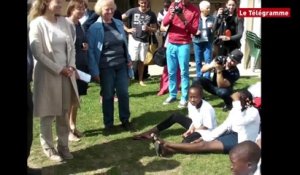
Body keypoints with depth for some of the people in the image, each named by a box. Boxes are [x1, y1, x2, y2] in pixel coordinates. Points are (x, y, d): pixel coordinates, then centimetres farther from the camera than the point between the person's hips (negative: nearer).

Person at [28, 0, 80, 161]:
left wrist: (71, 66, -5)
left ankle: (63, 145, 24)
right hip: (47, 75, -5)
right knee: (48, 114, 6)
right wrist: (58, 69, -14)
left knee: (64, 113, 11)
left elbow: (71, 47, 10)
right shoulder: (37, 23, -10)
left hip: (66, 74, 5)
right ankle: (48, 147, 21)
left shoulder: (65, 22, 6)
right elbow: (37, 53, -14)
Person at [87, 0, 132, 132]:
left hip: (121, 65, 4)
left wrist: (128, 59, 11)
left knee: (123, 93, 8)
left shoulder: (119, 24, 7)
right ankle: (108, 123, 21)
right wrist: (94, 71, -13)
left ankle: (125, 120, 24)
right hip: (106, 67, -4)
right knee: (108, 95, 7)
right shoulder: (94, 28, -8)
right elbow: (90, 50, -9)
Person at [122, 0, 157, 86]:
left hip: (144, 41, 2)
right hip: (133, 39, -2)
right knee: (132, 60, -6)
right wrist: (127, 29, -7)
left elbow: (155, 29, 6)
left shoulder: (151, 14, 2)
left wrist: (148, 28, -14)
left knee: (141, 61, 9)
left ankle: (140, 80, 20)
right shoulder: (132, 11, -3)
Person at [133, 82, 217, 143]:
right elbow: (192, 119, 0)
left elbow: (207, 128, -28)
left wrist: (191, 131, -24)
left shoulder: (207, 109, -30)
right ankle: (150, 133, 4)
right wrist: (191, 129, -19)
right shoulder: (191, 104, -8)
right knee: (175, 116, 4)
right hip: (195, 127, 8)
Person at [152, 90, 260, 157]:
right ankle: (169, 150, -30)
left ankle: (167, 145, -30)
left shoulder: (253, 112, -14)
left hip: (240, 141, -8)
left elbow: (238, 122, -33)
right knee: (204, 141, -15)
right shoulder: (236, 110, 11)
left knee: (204, 146, -22)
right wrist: (207, 137, -4)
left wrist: (236, 101, -28)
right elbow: (224, 126, 6)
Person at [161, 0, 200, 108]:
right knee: (171, 72, 7)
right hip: (171, 44, 3)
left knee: (184, 72, -4)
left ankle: (184, 98, -1)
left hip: (184, 45, -3)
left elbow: (194, 31, -6)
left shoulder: (195, 11, -2)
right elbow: (164, 23, 0)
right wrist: (171, 16, -20)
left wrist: (184, 20, -20)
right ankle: (172, 95, 16)